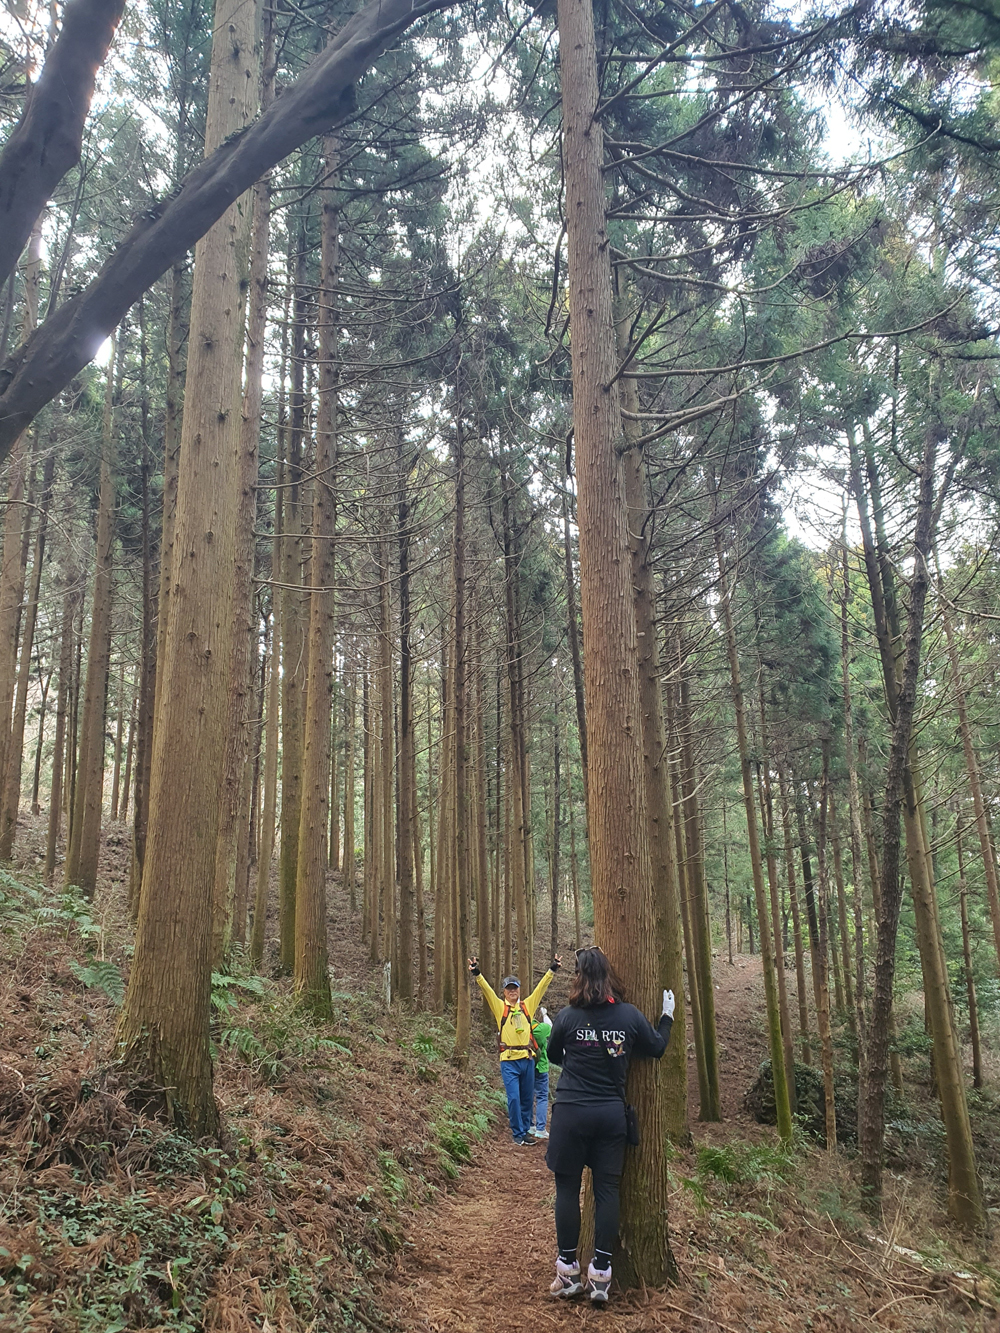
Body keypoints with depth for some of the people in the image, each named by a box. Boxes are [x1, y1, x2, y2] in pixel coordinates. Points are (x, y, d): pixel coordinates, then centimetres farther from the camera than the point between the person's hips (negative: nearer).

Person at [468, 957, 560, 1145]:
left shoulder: (528, 1006, 9)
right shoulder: (499, 1007, 2)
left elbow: (541, 987, 8)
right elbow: (487, 989, -10)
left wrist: (552, 970, 1)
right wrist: (477, 974, -25)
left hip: (528, 1059, 3)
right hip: (509, 1061, -3)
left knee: (528, 1099, 11)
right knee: (514, 1098, -5)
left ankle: (526, 1130, 25)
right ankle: (518, 1134, 7)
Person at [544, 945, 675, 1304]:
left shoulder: (567, 1017, -8)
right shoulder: (630, 1015, -5)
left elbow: (553, 1056, 9)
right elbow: (656, 1048, 12)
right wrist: (667, 1017, 26)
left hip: (571, 1113, -2)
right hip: (612, 1113, 2)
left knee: (567, 1188, 8)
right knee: (607, 1189, 9)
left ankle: (568, 1272, 15)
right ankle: (600, 1274, 10)